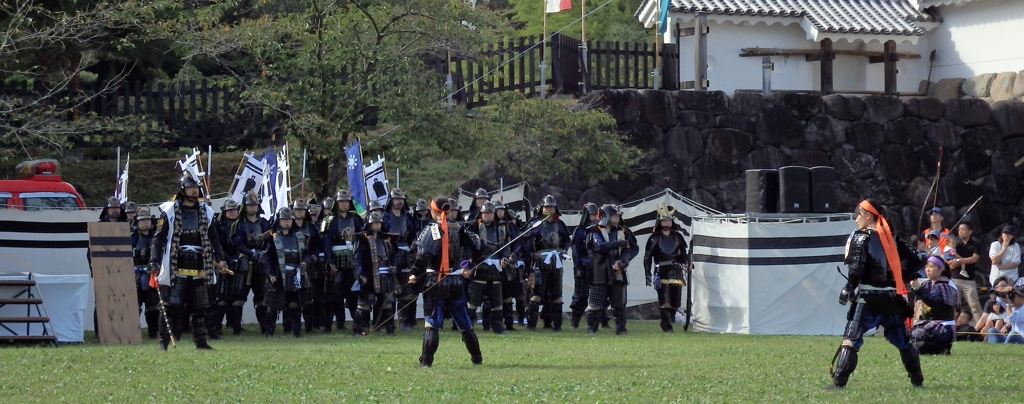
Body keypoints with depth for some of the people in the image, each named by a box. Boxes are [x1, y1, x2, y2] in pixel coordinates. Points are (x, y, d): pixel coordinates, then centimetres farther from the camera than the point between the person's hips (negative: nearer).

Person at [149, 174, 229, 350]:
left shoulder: (206, 212, 13)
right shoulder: (169, 211, -1)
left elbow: (213, 239, 18)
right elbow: (159, 238, -3)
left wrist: (220, 259, 6)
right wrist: (154, 262, -12)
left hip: (199, 268, 4)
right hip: (175, 268, -4)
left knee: (199, 306, 7)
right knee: (170, 306, -5)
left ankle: (201, 342, 13)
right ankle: (163, 341, -2)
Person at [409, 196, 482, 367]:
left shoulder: (431, 230, -9)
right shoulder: (459, 229, 5)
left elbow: (423, 255, -17)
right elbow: (471, 249, 8)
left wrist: (416, 274, -7)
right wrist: (467, 267, 20)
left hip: (435, 281, -4)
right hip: (456, 281, 4)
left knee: (431, 322, -2)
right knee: (464, 322, 15)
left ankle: (426, 360, -9)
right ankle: (477, 358, 23)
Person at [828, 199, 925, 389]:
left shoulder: (861, 237, -5)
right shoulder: (892, 237, 13)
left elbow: (857, 269, -16)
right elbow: (915, 260, 12)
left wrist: (848, 290, -6)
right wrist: (901, 279, 18)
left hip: (869, 299, -6)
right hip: (891, 298, 6)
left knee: (851, 339, -7)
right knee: (903, 341, 18)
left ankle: (839, 381, -16)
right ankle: (917, 380, 22)